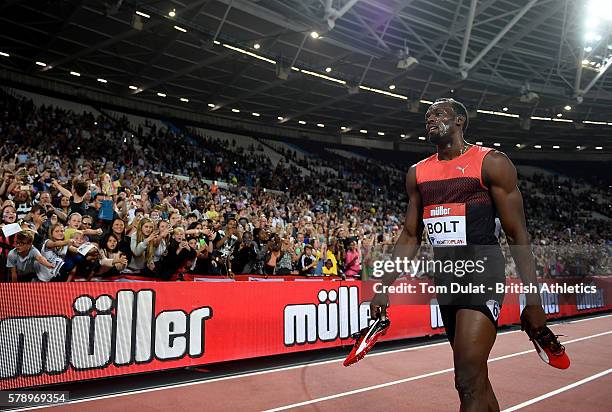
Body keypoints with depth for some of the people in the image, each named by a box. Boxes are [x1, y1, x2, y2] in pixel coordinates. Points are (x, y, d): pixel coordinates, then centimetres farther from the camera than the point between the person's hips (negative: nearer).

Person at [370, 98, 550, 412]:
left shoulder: (492, 163, -4)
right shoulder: (417, 173, 11)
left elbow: (517, 235, -5)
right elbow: (410, 236, 14)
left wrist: (533, 298, -9)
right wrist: (385, 287, 8)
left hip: (482, 271, -6)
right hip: (444, 276, 6)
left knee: (468, 382, -13)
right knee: (475, 380, 14)